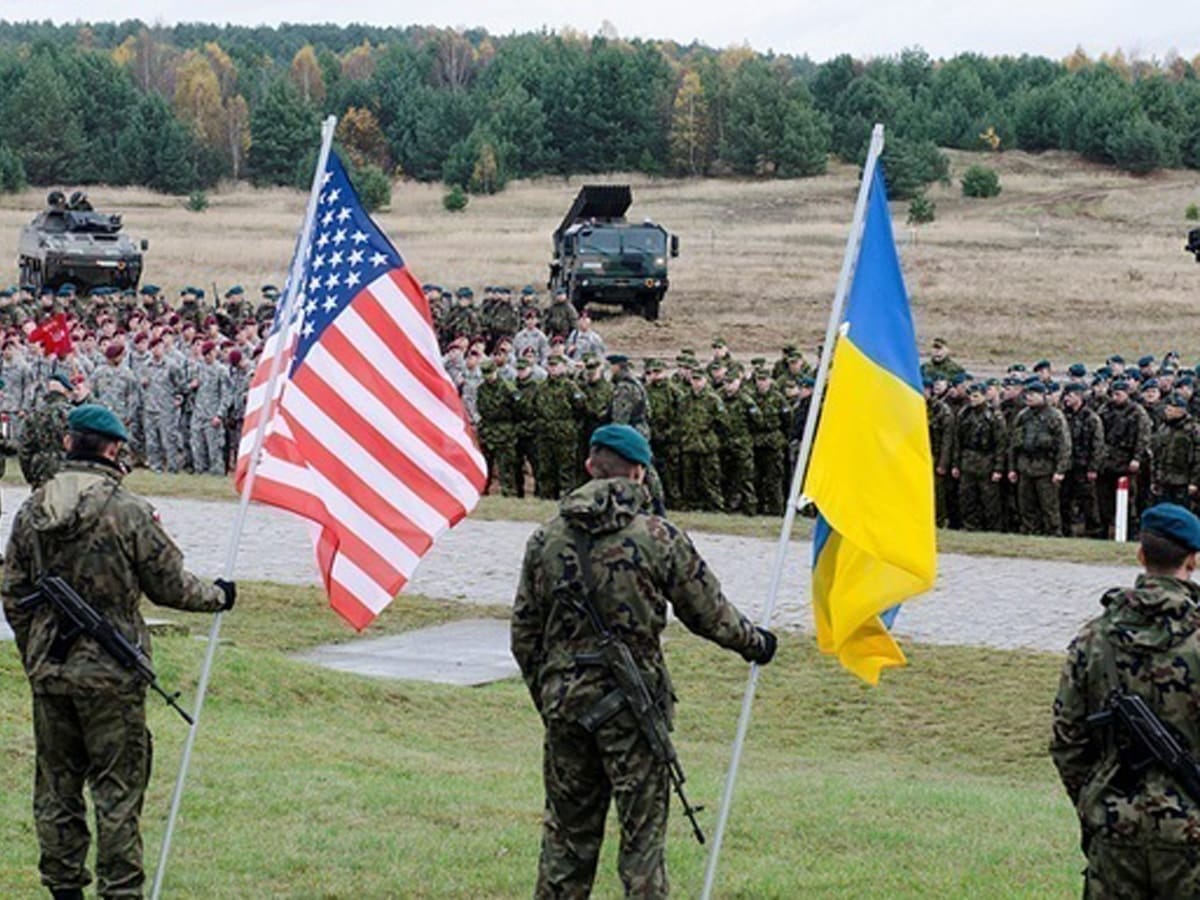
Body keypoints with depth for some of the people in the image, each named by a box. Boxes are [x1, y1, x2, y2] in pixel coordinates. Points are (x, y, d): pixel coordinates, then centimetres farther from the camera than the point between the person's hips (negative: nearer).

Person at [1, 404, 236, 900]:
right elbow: (170, 585, -6)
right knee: (117, 788, 2)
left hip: (49, 673, 5)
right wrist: (218, 596, 14)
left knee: (56, 785, 13)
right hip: (110, 674, -5)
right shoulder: (127, 510, -13)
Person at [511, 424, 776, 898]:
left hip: (563, 699, 4)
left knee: (566, 832, 14)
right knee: (642, 833, 2)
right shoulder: (658, 537, -9)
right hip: (633, 702, -4)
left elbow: (524, 634, 8)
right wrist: (754, 643, 19)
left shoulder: (546, 539, 2)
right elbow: (710, 614, 0)